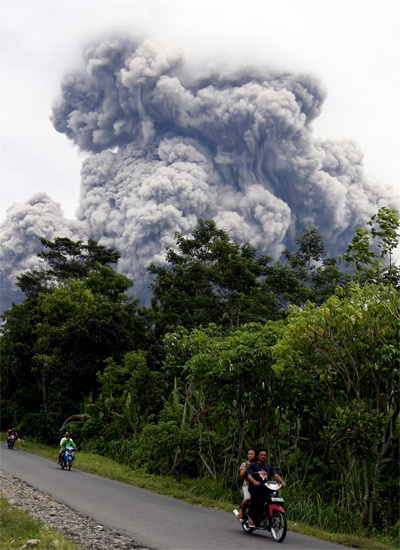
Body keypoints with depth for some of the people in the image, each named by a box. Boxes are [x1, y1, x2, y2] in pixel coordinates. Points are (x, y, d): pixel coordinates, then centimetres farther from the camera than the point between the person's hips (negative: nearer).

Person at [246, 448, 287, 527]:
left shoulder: (269, 467, 26)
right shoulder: (252, 466, 10)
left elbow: (275, 475, 10)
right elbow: (248, 475, -8)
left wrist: (282, 482, -10)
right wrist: (254, 481, -30)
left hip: (266, 488, 5)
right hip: (255, 488, -5)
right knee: (259, 501, -31)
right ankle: (252, 519, -14)